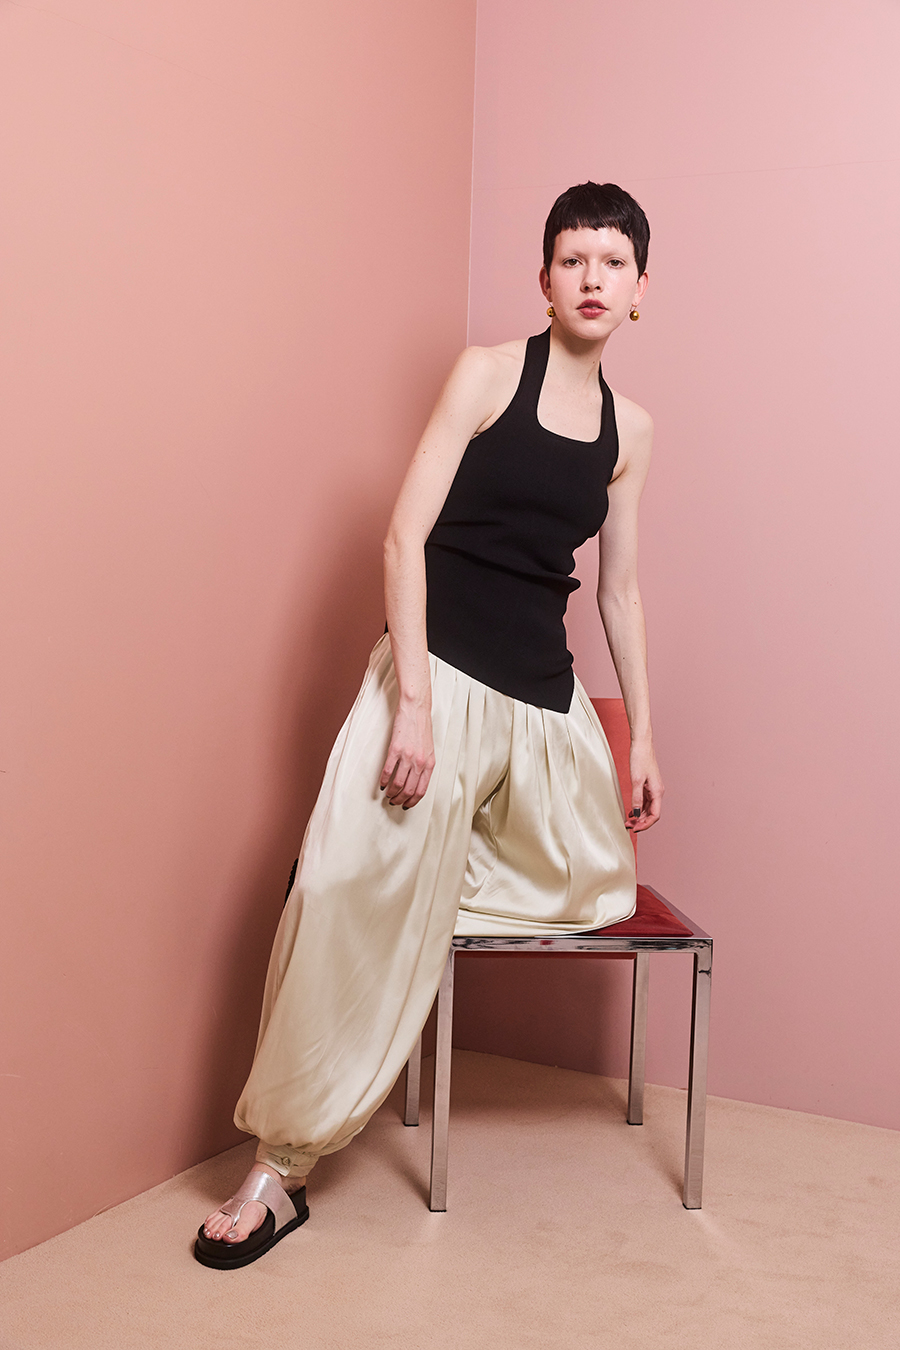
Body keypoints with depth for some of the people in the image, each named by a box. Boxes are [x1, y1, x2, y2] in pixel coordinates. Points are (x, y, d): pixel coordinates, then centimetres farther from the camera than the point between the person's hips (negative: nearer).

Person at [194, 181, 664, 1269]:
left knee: (596, 884, 9)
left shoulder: (631, 429, 10)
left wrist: (642, 735, 16)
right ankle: (279, 1168, -9)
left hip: (546, 698, 6)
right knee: (356, 891, -20)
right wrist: (411, 702, -19)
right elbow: (406, 535, -10)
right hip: (439, 672, -5)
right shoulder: (487, 372, -3)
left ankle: (440, 855, 24)